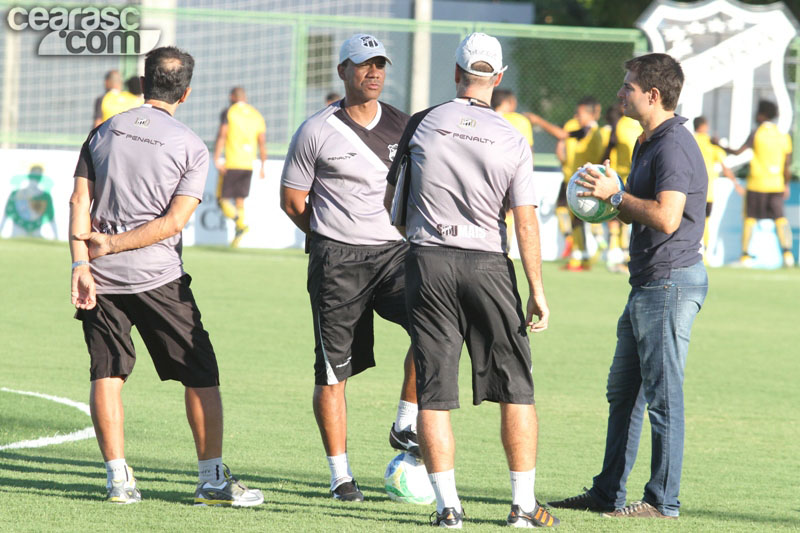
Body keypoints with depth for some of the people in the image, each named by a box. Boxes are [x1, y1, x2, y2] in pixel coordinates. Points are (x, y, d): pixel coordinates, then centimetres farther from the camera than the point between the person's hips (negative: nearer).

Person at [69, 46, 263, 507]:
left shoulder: (104, 132, 9)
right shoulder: (191, 147, -1)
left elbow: (79, 202, 0)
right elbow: (174, 222, -10)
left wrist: (81, 264, -5)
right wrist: (114, 243, -8)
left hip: (102, 277, 4)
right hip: (157, 276, -3)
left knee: (107, 374, 7)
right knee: (201, 376, 5)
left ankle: (118, 478, 1)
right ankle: (213, 479, 3)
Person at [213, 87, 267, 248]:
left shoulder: (228, 113, -2)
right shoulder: (257, 115, 12)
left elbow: (221, 136, -12)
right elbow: (262, 143, 10)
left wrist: (216, 159, -16)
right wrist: (262, 167, 13)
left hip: (230, 164, -5)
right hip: (248, 165, 5)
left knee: (222, 199, 1)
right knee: (239, 200, 13)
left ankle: (240, 224, -21)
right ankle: (237, 236, 9)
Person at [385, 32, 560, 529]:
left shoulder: (423, 124, 2)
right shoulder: (512, 141, -2)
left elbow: (391, 194, 12)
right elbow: (526, 222, -5)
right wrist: (538, 292, 0)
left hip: (428, 262, 1)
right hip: (488, 265, -1)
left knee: (435, 390, 3)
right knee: (516, 386, 7)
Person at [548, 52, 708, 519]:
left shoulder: (674, 146, -16)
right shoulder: (648, 144, 17)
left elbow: (666, 218, -25)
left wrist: (616, 194, -15)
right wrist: (605, 197, 9)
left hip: (670, 283, -11)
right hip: (648, 284, 11)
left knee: (663, 394, -5)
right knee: (623, 391, 14)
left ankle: (664, 501, -1)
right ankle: (609, 493, 19)